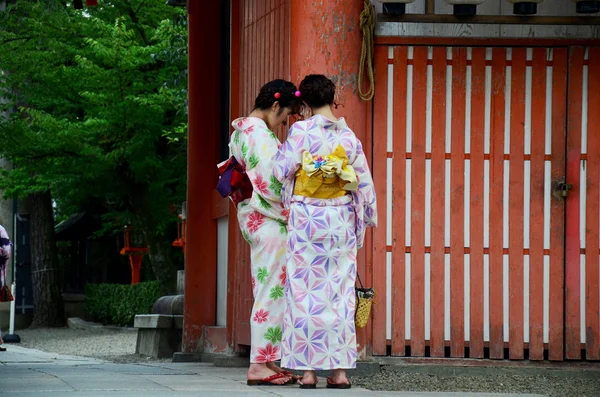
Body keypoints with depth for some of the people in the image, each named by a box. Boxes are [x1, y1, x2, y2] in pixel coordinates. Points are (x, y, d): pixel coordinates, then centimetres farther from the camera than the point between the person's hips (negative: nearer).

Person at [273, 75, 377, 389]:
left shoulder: (301, 131, -8)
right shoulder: (348, 135, 2)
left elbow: (282, 171, -7)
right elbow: (364, 182, 6)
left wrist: (279, 149, 15)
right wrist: (368, 218, 18)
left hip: (306, 218, -3)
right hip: (341, 219, 3)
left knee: (305, 290, 2)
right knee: (340, 291, 7)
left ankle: (307, 369, -1)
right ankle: (340, 369, 5)